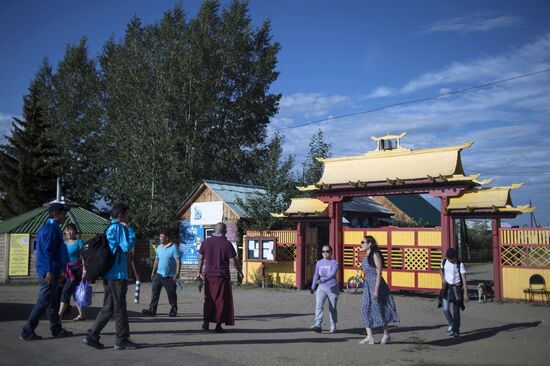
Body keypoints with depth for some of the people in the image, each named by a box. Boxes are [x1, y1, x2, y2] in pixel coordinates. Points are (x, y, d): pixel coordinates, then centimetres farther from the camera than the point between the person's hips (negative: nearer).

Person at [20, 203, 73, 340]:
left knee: (52, 302, 14)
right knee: (43, 302, -5)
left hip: (45, 271, 10)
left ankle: (56, 329, 21)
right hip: (49, 272, -10)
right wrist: (50, 271, -23)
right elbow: (48, 251, -20)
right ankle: (27, 332, 0)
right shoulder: (52, 228, -14)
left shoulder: (47, 227, 17)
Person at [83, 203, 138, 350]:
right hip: (118, 274, -8)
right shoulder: (120, 228, -11)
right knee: (120, 308, -1)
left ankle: (92, 335, 12)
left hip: (108, 274, 9)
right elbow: (126, 247, -17)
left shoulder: (109, 229, 15)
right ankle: (122, 340, 6)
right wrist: (133, 235, -5)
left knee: (108, 307, 14)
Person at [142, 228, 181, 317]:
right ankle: (152, 310, -3)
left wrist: (177, 274, -22)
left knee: (171, 294, 6)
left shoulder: (174, 247, -12)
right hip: (159, 274, 5)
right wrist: (153, 272, 14)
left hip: (169, 276, -5)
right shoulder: (159, 247, 8)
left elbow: (178, 261, -15)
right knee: (154, 291, -4)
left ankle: (174, 310, 21)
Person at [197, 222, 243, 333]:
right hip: (222, 276, -3)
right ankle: (218, 325, 6)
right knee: (222, 300, 5)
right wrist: (239, 271, 4)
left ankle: (206, 320, 6)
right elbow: (233, 261, -11)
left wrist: (200, 272, 17)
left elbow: (201, 259, 6)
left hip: (208, 275, 4)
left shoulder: (206, 242, 2)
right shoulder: (227, 243, -10)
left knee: (209, 299, 17)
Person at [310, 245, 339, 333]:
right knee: (318, 306, -15)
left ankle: (333, 326, 22)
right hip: (321, 288, 3)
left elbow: (332, 274, -21)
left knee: (332, 308, 7)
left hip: (333, 288, -3)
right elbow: (316, 275, 17)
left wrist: (322, 280, -31)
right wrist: (313, 287, 19)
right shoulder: (319, 262, 7)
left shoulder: (334, 262, -7)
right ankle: (318, 325, -22)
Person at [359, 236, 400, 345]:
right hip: (367, 285, 8)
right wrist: (365, 285, 20)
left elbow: (379, 273, -16)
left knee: (379, 309, 1)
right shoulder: (366, 256, 13)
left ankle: (386, 335, 17)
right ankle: (369, 337, 5)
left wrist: (376, 290, -20)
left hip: (376, 284, -8)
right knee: (366, 309, 2)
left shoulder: (375, 255, -12)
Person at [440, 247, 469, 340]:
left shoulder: (460, 264, -12)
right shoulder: (444, 262, -1)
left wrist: (465, 293, -21)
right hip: (447, 288, 3)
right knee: (445, 309, -7)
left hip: (457, 288, -2)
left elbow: (464, 279, -15)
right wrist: (443, 278, 0)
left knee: (456, 311, 2)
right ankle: (451, 324, 21)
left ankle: (456, 331, 13)